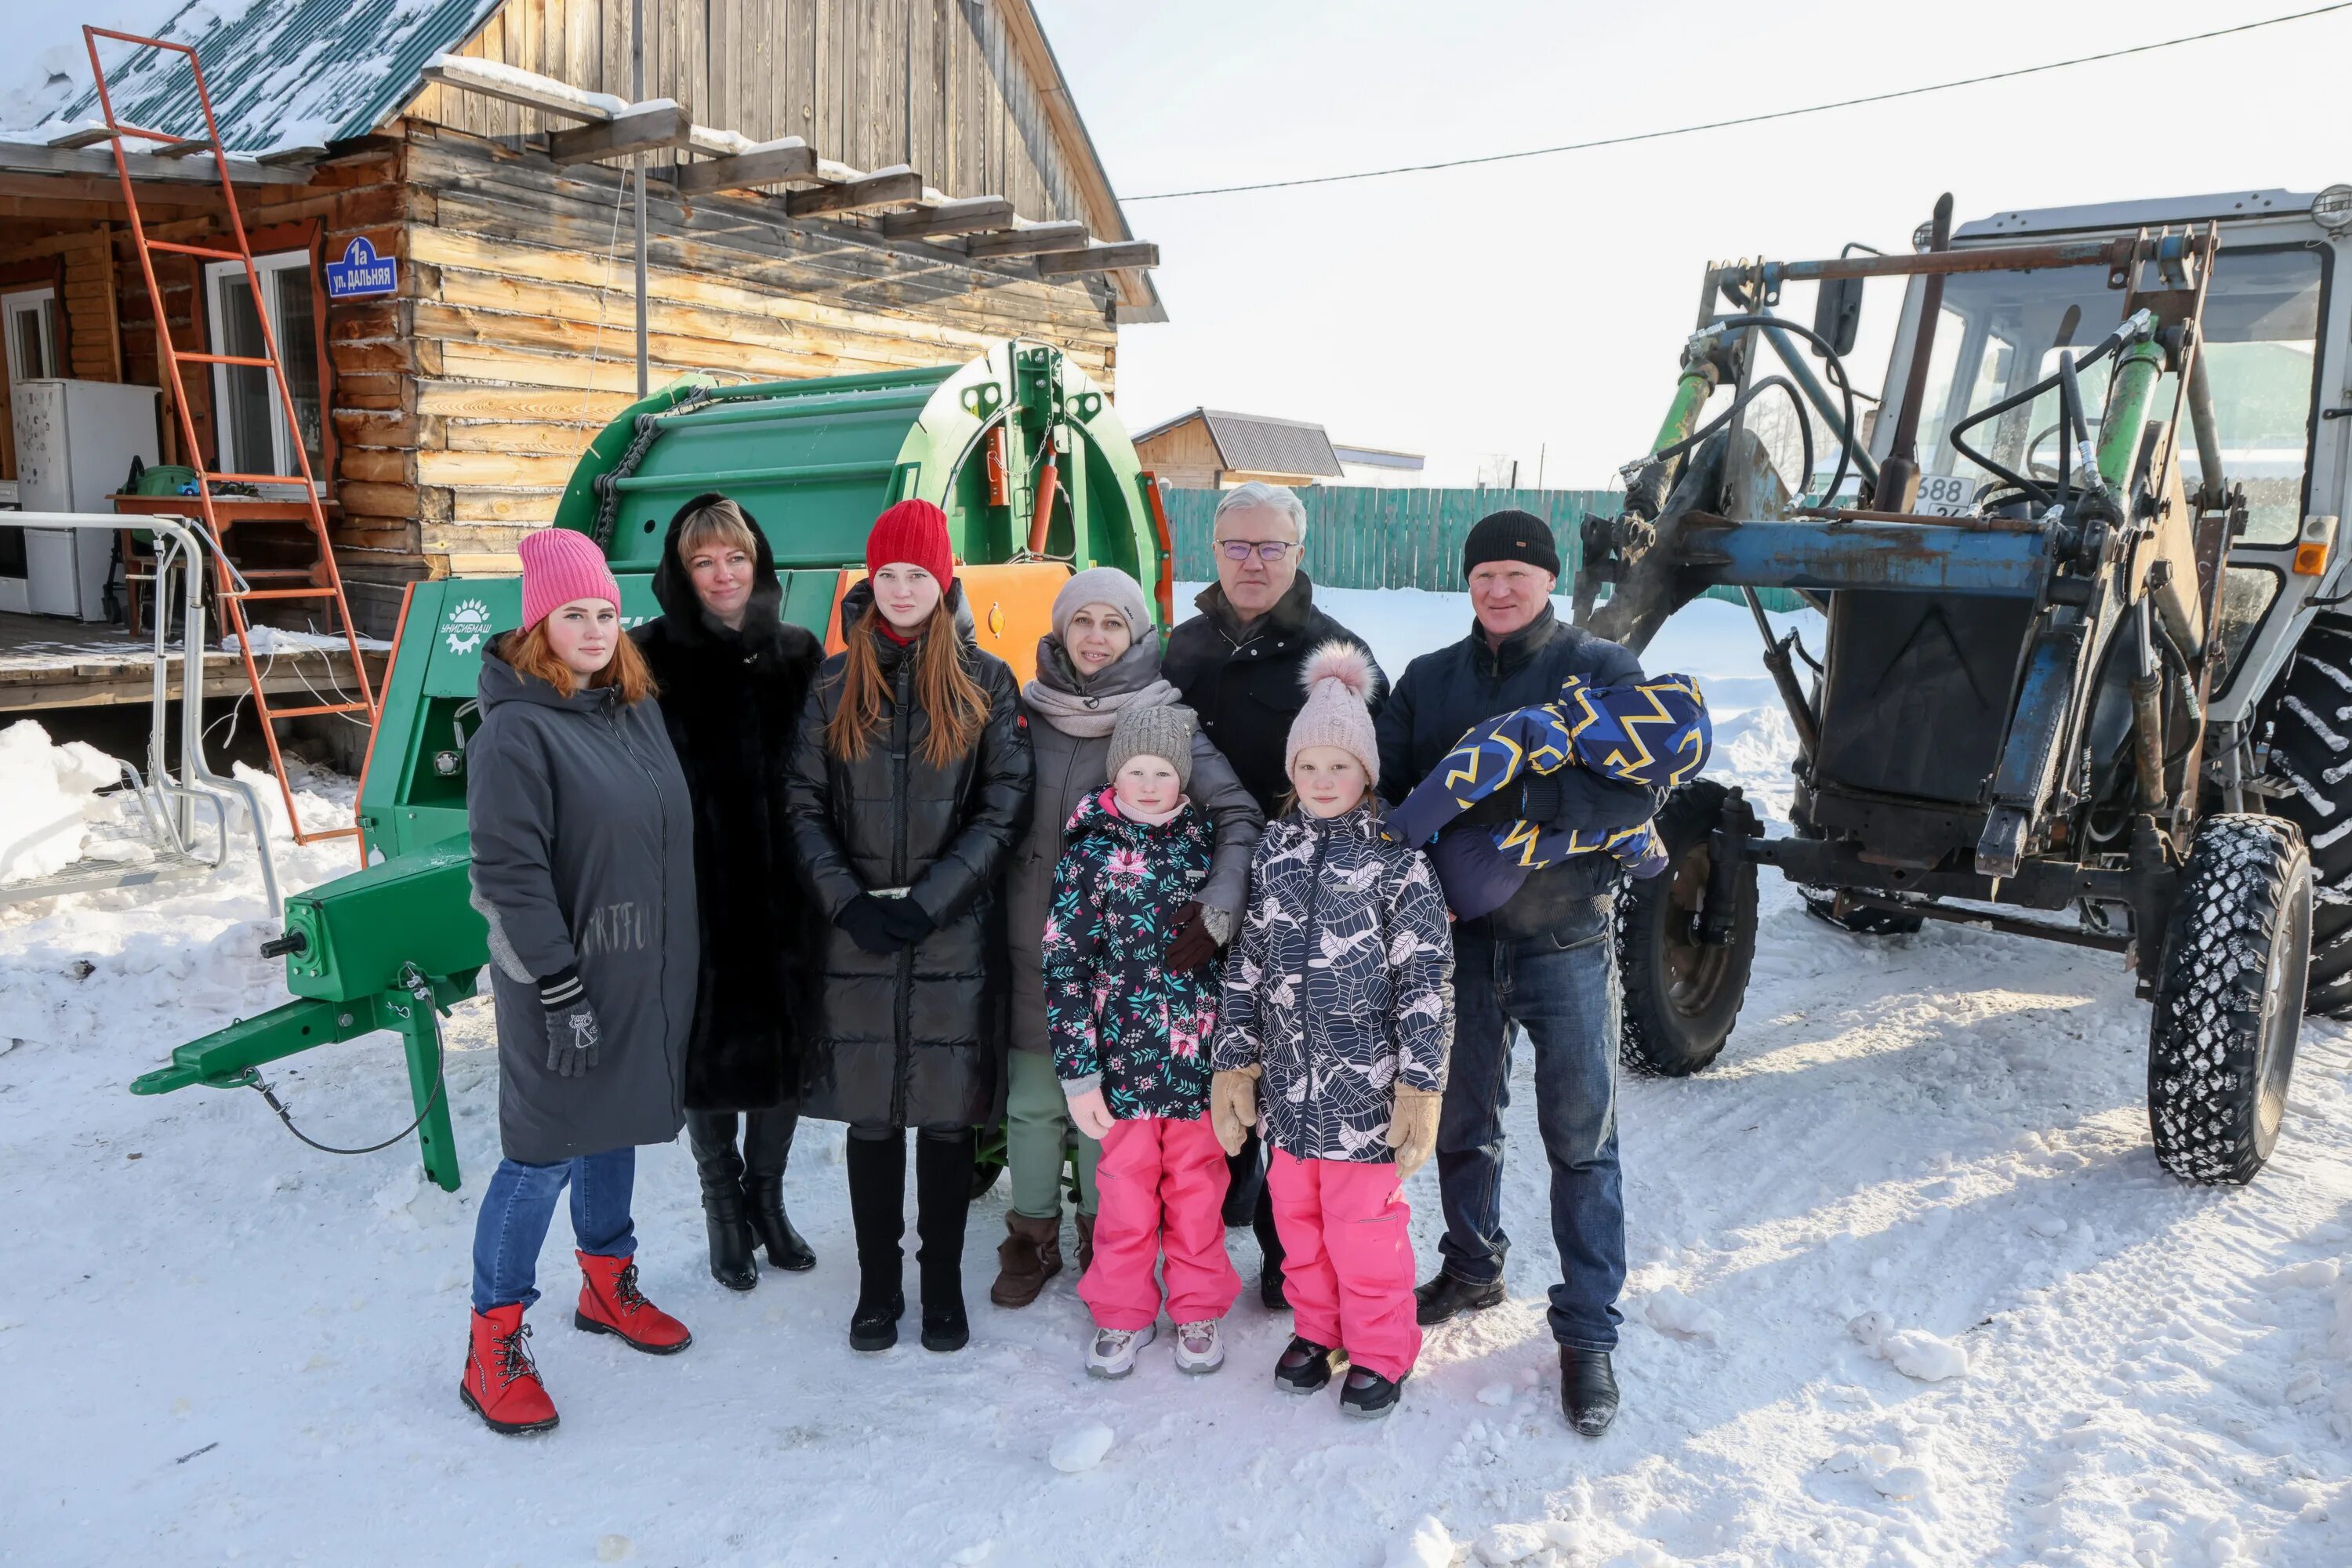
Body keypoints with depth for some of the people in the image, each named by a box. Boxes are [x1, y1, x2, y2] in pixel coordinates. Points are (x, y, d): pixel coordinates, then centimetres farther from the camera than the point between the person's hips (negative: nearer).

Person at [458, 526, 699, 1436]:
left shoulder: (637, 708, 9)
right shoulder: (515, 729, -14)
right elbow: (509, 872, -18)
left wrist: (679, 960, 16)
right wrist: (560, 987, -20)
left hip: (648, 975, 7)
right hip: (565, 979, -7)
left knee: (614, 1128, 20)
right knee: (544, 1154, -1)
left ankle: (608, 1284, 37)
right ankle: (494, 1345, 12)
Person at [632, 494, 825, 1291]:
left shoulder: (797, 653, 6)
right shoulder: (652, 657, -4)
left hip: (784, 896, 3)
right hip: (694, 897, -3)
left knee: (788, 1047, 10)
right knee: (708, 1051, 7)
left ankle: (767, 1196, 32)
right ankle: (724, 1208, 28)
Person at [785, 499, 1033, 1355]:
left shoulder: (984, 682, 1)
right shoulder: (835, 684, 6)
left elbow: (1004, 808, -3)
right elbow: (803, 805, 5)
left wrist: (929, 902, -11)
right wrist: (848, 901, -8)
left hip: (956, 934, -1)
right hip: (858, 934, 2)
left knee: (948, 1114, 6)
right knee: (870, 1115, 9)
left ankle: (944, 1284, 22)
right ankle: (877, 1285, 24)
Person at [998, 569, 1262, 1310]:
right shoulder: (1031, 714, 3)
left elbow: (1239, 814, -10)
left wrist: (1216, 906, -21)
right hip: (1034, 947, 2)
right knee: (1033, 1101, 9)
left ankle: (1103, 1240, 27)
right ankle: (1031, 1237, 28)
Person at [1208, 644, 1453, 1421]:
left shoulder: (1395, 857, -8)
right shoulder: (1274, 850, 5)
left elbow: (1426, 978, -9)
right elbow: (1247, 961, 9)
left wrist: (1421, 1085, -12)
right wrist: (1233, 1062, 7)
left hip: (1366, 1081, -5)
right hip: (1288, 1079, 5)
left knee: (1364, 1220, 4)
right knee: (1296, 1212, 16)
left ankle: (1379, 1350, 26)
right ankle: (1318, 1328, 38)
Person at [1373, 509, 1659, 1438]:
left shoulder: (1602, 670, -3)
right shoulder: (1427, 681, 7)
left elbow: (1637, 791, -16)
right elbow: (1380, 790, -1)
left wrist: (1524, 798, -28)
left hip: (1566, 942, -3)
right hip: (1458, 937, 3)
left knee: (1581, 1141, 4)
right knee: (1461, 1124, 17)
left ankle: (1588, 1333, 17)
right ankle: (1472, 1270, 39)